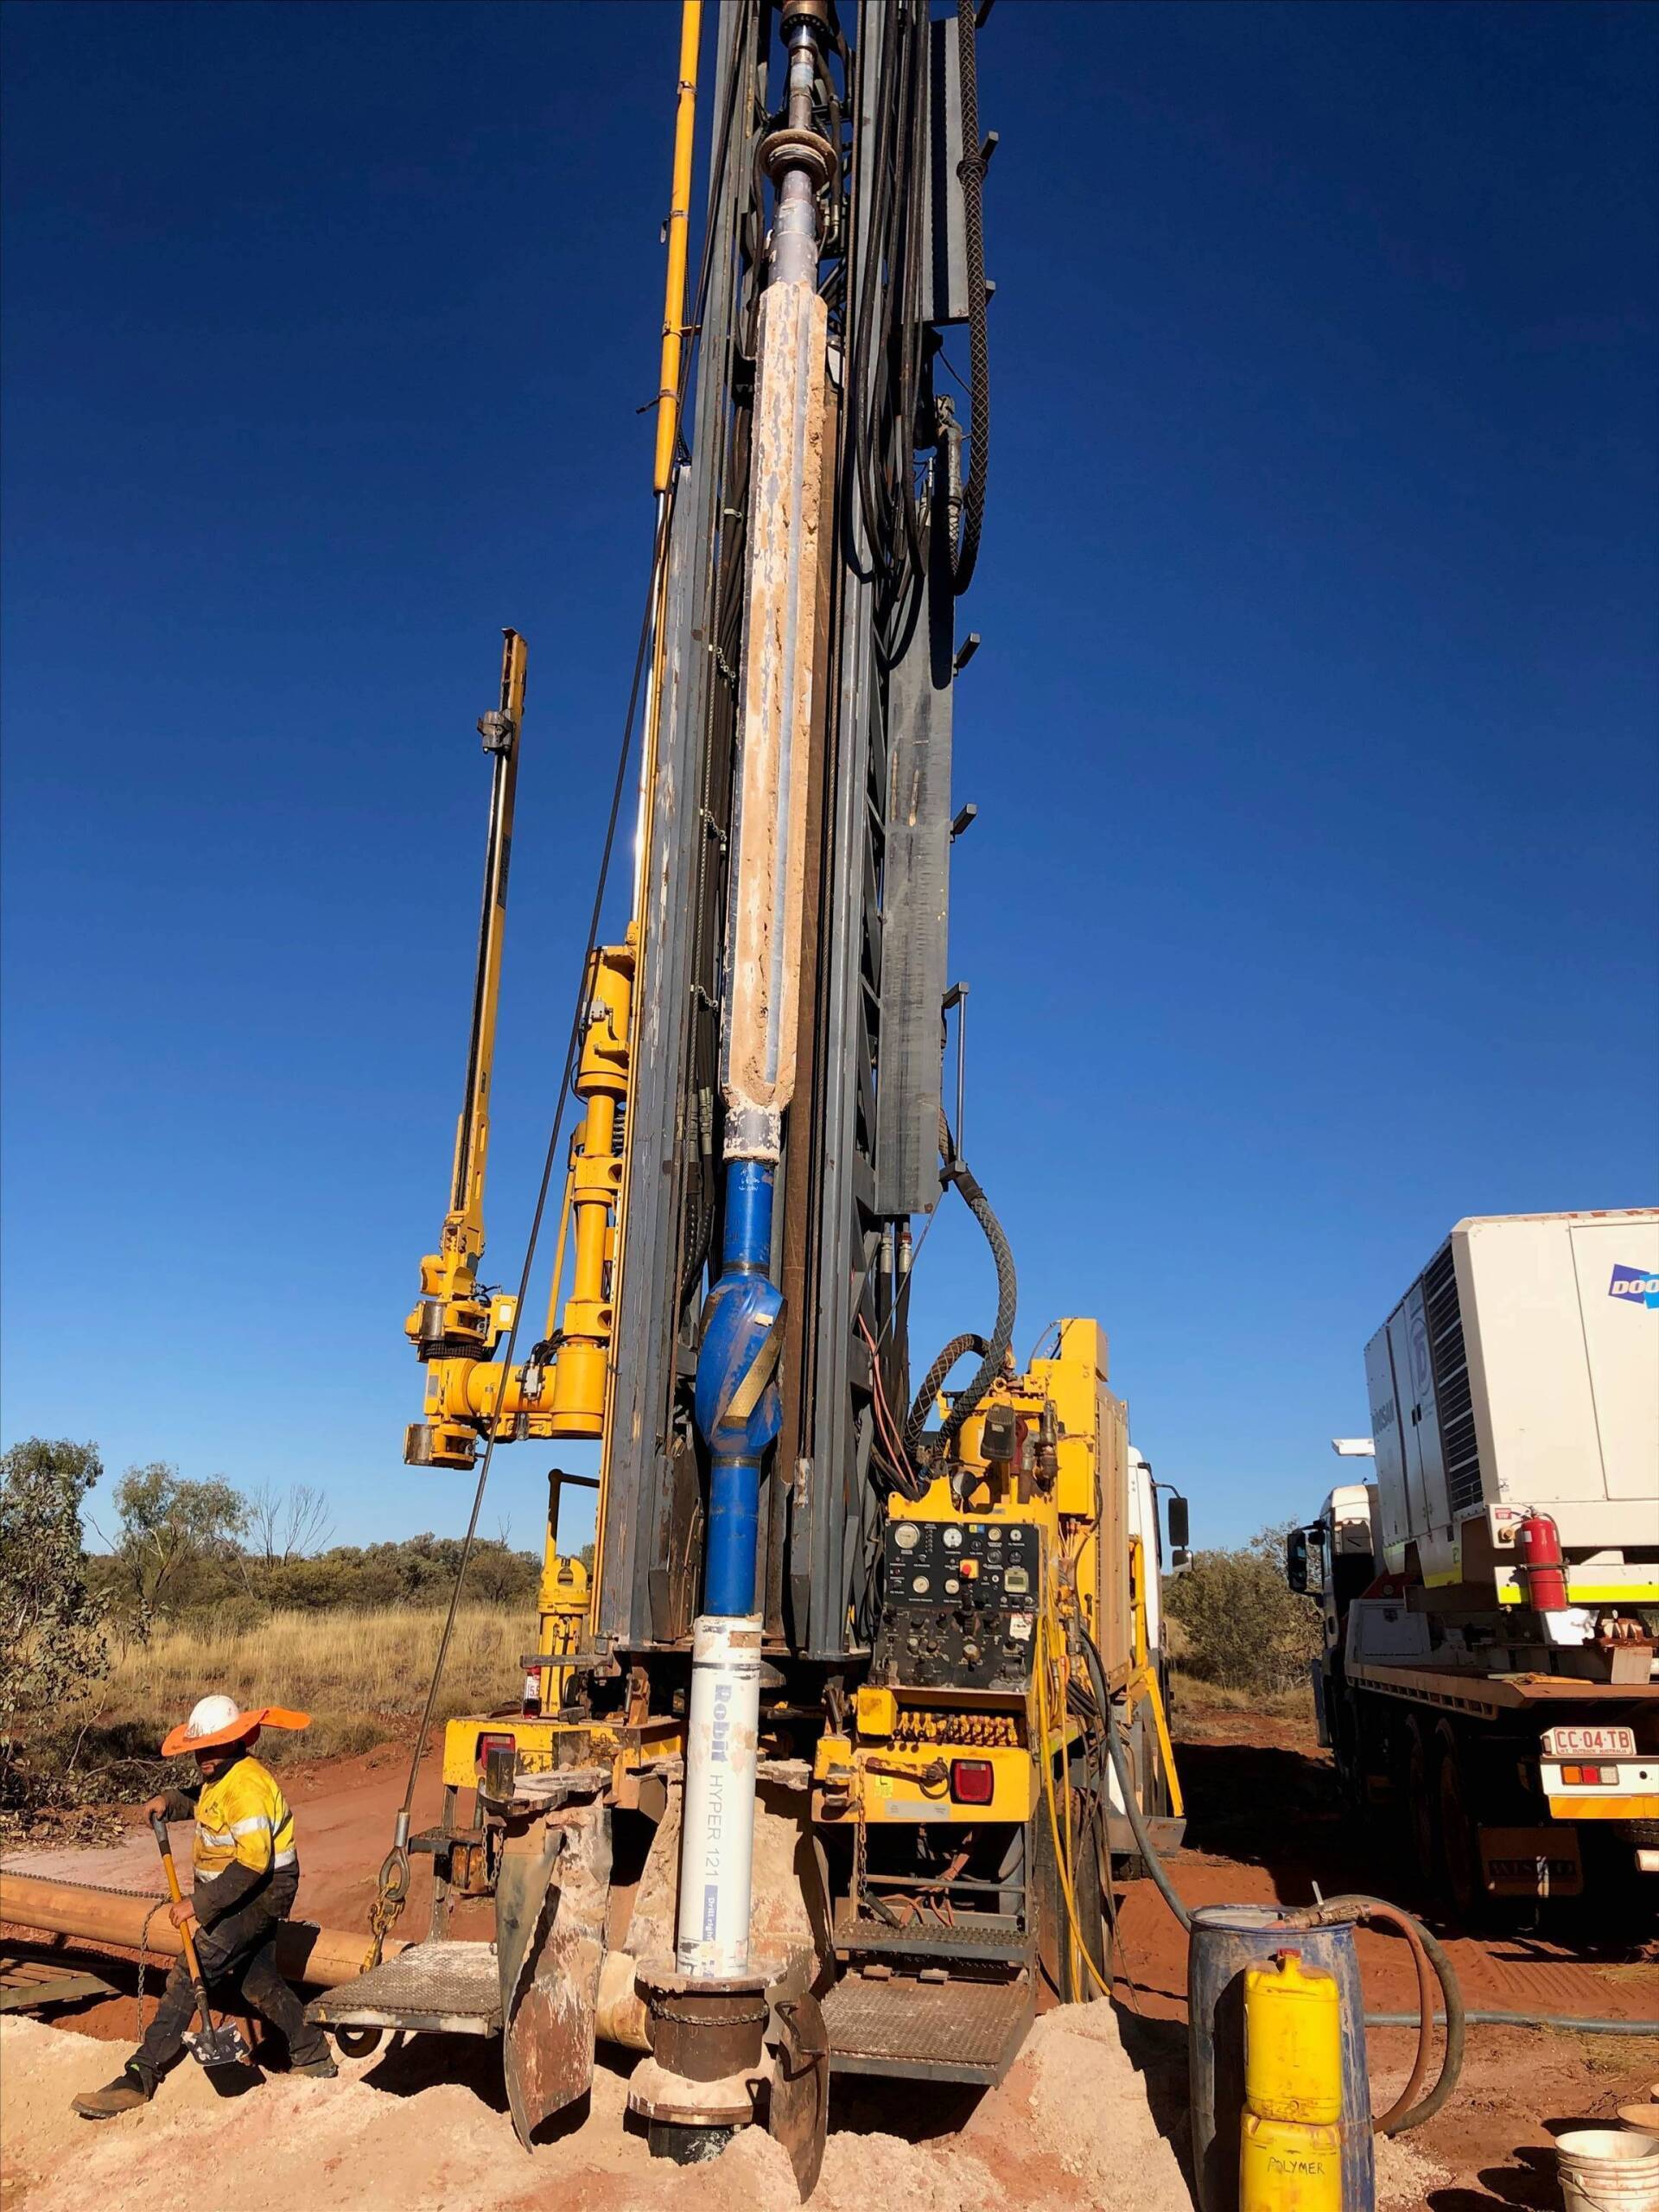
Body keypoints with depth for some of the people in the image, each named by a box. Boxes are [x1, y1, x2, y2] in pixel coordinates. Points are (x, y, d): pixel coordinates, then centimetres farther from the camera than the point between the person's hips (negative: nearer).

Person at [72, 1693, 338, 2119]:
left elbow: (252, 1863, -30)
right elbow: (200, 1801, 29)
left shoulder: (246, 1786, -25)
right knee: (257, 1984, 18)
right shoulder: (221, 1777, 7)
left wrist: (198, 1904, -27)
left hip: (259, 1895, -11)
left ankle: (140, 2079, -6)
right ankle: (314, 2060, 30)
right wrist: (168, 1801, 8)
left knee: (188, 1975, -12)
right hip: (244, 1893, 11)